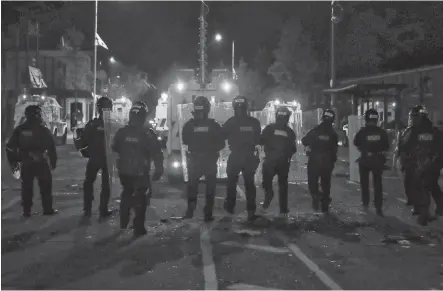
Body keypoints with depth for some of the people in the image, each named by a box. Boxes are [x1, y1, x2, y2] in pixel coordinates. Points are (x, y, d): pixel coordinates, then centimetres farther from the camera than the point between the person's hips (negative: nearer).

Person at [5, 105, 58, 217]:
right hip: (40, 162, -3)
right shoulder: (43, 129, -5)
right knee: (45, 186, 8)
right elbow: (51, 147, -6)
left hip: (25, 163, 3)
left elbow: (10, 147, 5)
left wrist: (13, 162, 11)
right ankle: (48, 209, 10)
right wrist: (53, 161, 2)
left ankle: (26, 211, 13)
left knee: (26, 187, 11)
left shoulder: (19, 130, 5)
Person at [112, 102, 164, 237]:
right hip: (141, 172, -4)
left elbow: (114, 148, 10)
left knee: (126, 194, 24)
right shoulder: (148, 134, -15)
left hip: (124, 171, 4)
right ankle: (138, 228, 2)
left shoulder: (121, 132, -4)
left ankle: (123, 222, 33)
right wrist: (159, 170, -2)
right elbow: (157, 154, -13)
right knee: (140, 198, 5)